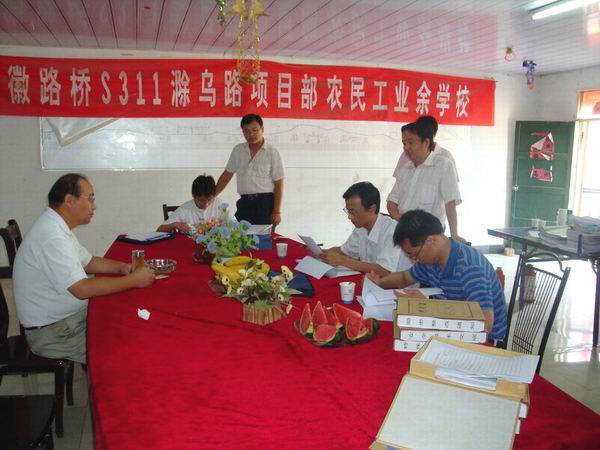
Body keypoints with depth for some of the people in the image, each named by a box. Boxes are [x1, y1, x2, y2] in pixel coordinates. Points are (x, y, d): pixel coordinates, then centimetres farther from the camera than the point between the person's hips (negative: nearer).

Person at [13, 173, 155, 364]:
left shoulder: (57, 227, 5)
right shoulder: (52, 236, -27)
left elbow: (88, 262, 15)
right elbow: (82, 289, -30)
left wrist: (121, 267, -3)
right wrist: (133, 280, -22)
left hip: (68, 316, 9)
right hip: (53, 332, -9)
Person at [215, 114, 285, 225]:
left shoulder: (272, 152, -4)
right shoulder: (237, 150, 9)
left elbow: (279, 184, -5)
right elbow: (227, 175, 15)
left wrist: (277, 212, -10)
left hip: (265, 202, -4)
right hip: (244, 203, 4)